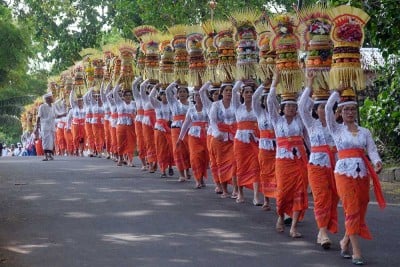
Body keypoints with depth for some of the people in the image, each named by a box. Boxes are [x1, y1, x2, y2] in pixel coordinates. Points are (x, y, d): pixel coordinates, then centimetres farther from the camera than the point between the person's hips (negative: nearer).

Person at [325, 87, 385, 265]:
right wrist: (338, 91, -2)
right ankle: (356, 251, -8)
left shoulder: (365, 132, 11)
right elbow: (328, 108, -11)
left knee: (360, 211, 7)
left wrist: (377, 162, -23)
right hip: (344, 173, -4)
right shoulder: (336, 130, 3)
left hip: (362, 174, 4)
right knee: (352, 211, -9)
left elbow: (372, 150, -3)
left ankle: (345, 241, 29)